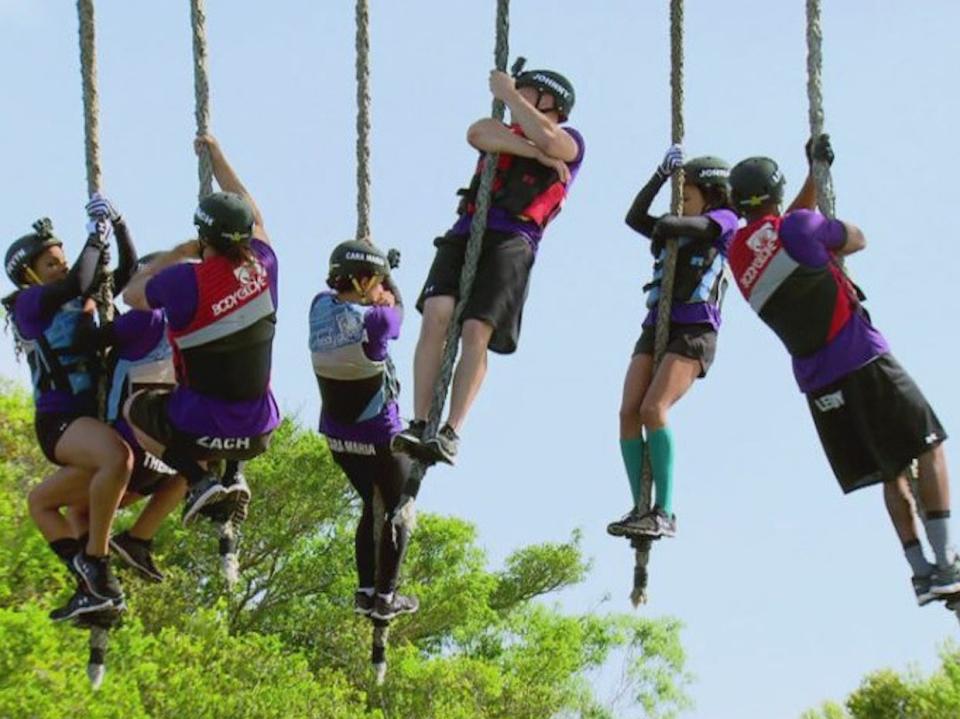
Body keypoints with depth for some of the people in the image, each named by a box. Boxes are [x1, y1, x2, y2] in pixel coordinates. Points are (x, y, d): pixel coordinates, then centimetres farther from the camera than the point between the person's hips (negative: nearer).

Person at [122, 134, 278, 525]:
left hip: (203, 430, -5)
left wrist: (176, 254, 14)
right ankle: (233, 477, 16)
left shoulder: (186, 280, -18)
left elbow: (132, 294, 3)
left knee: (135, 408, 25)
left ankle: (200, 480, 5)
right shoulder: (263, 267, -5)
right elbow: (249, 211, 16)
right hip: (258, 434, 5)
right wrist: (216, 155, 27)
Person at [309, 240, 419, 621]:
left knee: (372, 506, 25)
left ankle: (365, 592, 29)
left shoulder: (320, 308, -11)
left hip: (337, 435, 6)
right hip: (379, 438, -6)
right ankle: (385, 597, 21)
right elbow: (395, 306, -3)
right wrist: (387, 281, 13)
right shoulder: (375, 321, -26)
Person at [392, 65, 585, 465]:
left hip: (513, 241, -4)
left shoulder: (570, 143, 18)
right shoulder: (504, 132, 32)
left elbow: (546, 139, -9)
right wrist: (535, 154, -1)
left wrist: (508, 93, 3)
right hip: (467, 232, 4)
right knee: (436, 315, -20)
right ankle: (418, 425, -24)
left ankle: (451, 433, -25)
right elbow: (478, 134, 6)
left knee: (476, 331, -21)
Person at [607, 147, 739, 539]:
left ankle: (664, 513, -26)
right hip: (656, 327, 7)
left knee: (653, 408, -25)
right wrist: (661, 174, 13)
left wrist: (662, 231, 12)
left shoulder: (724, 221, 6)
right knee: (628, 412, -12)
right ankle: (640, 508, -13)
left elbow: (671, 224, -9)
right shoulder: (679, 233, 26)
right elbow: (635, 217, 16)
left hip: (694, 331, -7)